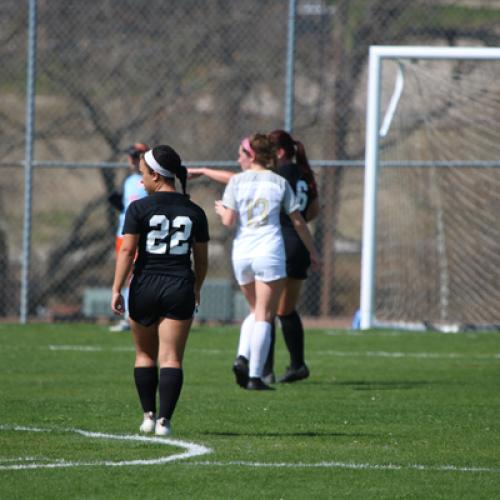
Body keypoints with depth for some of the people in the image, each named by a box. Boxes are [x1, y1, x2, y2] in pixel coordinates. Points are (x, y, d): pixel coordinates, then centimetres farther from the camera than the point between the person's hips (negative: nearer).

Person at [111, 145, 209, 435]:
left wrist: (117, 290, -5)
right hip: (180, 289, 1)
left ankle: (149, 416, 17)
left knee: (145, 355, 17)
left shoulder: (140, 209, -5)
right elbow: (202, 259, 9)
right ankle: (164, 421, -10)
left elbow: (127, 250, -9)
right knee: (171, 358, -1)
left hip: (145, 287, -1)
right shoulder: (194, 212, 3)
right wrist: (196, 291, 23)